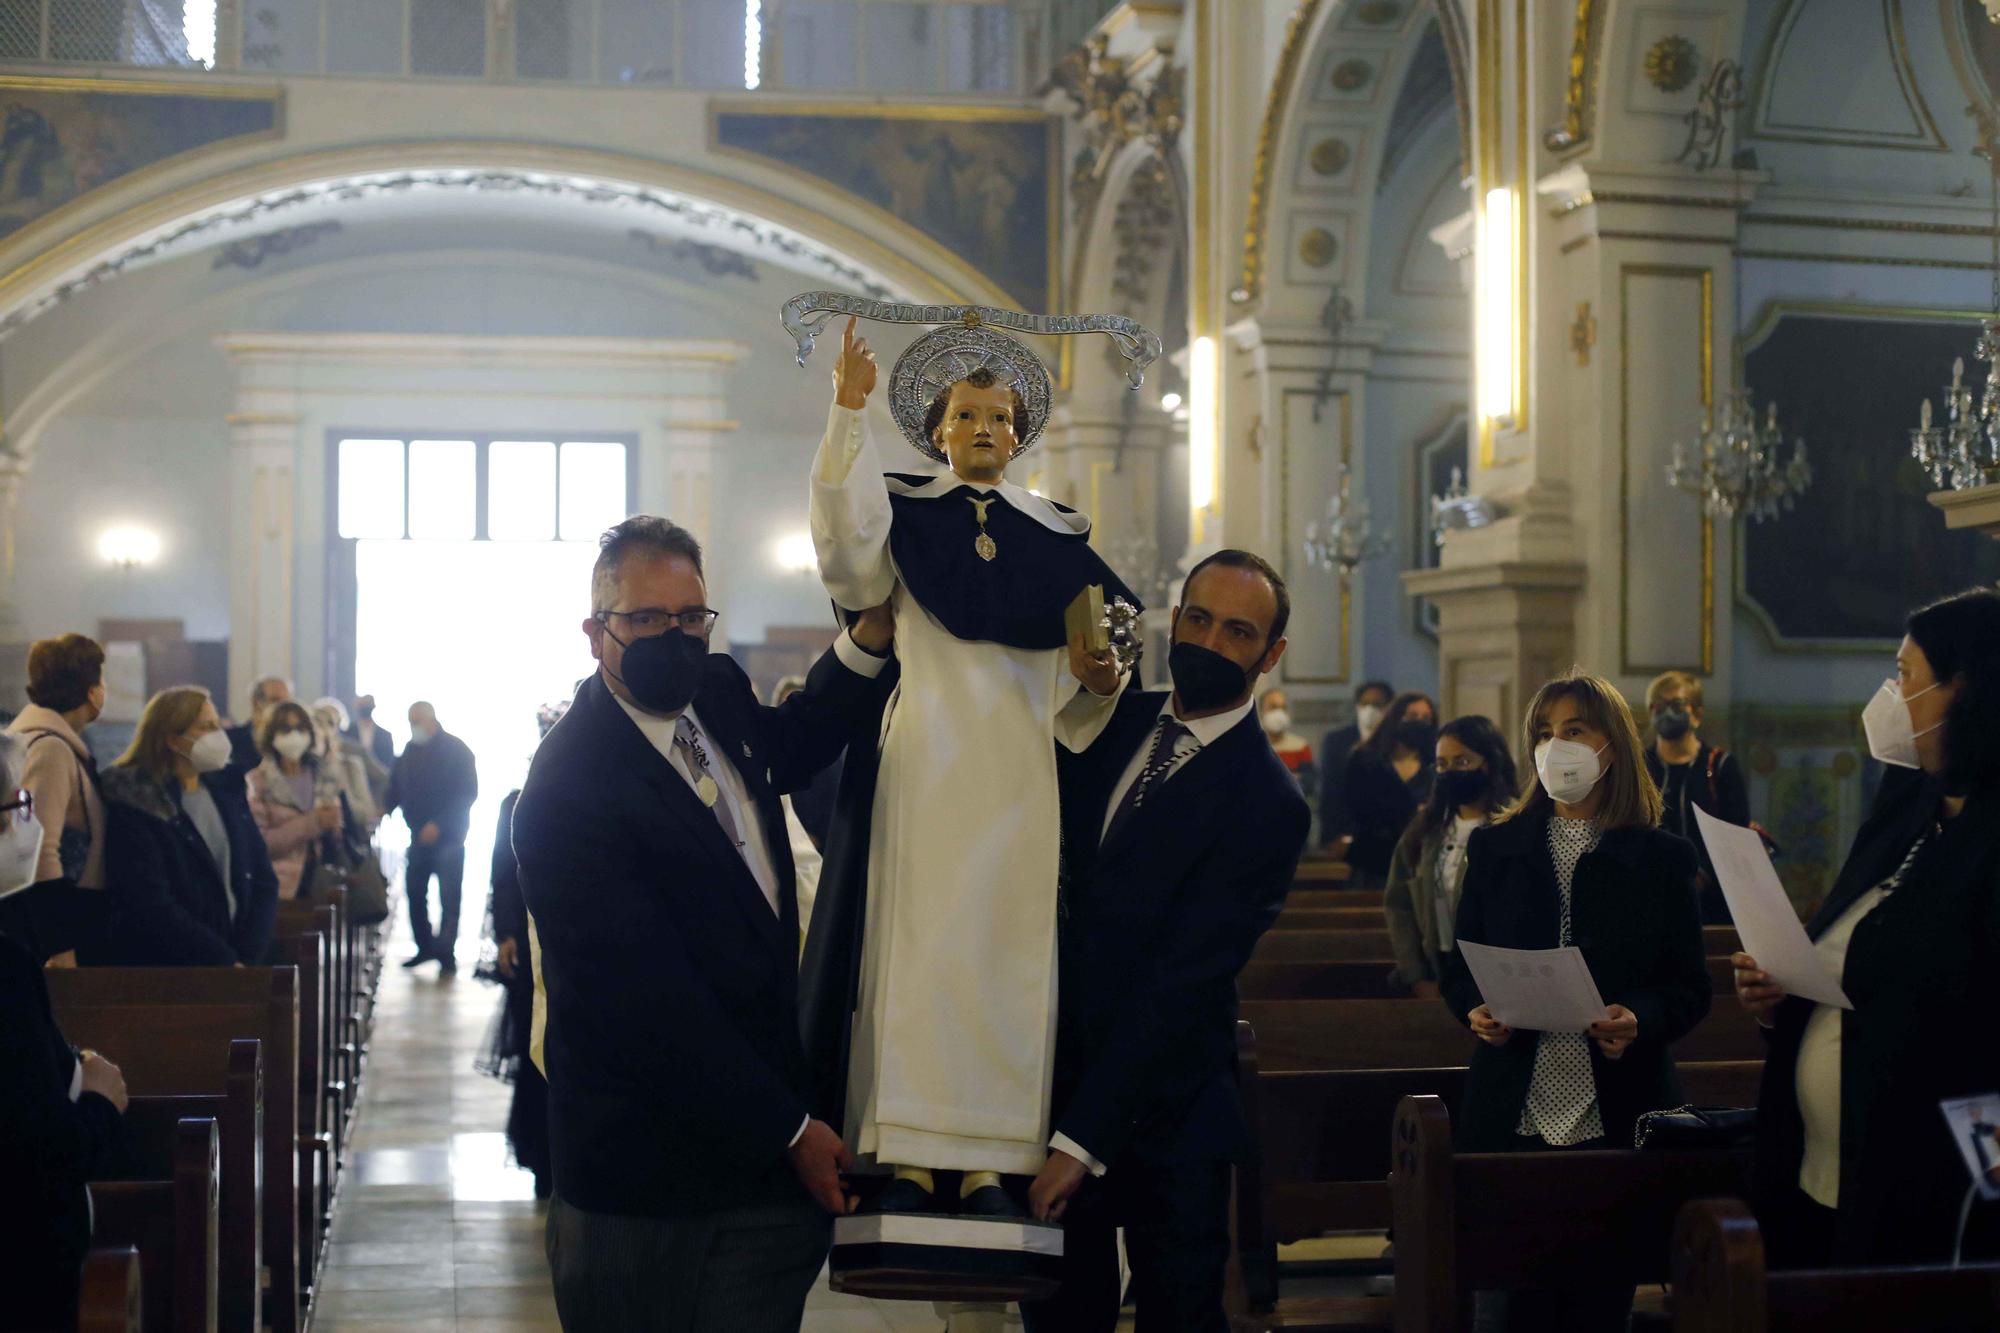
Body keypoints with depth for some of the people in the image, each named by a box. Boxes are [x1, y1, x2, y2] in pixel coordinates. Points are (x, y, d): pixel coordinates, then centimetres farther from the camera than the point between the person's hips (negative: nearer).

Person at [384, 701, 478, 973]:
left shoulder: (455, 749, -8)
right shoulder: (410, 751, 10)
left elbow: (468, 793, -13)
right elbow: (397, 787, 13)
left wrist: (439, 824, -19)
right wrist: (384, 808, -9)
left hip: (448, 835, -6)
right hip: (419, 835, 6)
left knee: (448, 895, -7)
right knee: (414, 890, 5)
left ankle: (446, 953, -4)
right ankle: (425, 948, 17)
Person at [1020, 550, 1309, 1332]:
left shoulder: (1269, 806, -14)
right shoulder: (1108, 723, 5)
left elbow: (1177, 985, -19)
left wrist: (1083, 1141, -22)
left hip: (1161, 1115, -5)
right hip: (1047, 1080, 5)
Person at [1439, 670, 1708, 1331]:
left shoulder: (1662, 858, 5)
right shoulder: (1496, 848, 10)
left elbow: (1690, 986, 2)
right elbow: (1458, 965, 11)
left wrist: (1641, 1019, -18)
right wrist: (1476, 1011, -10)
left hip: (1619, 1115, -1)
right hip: (1512, 1114, 1)